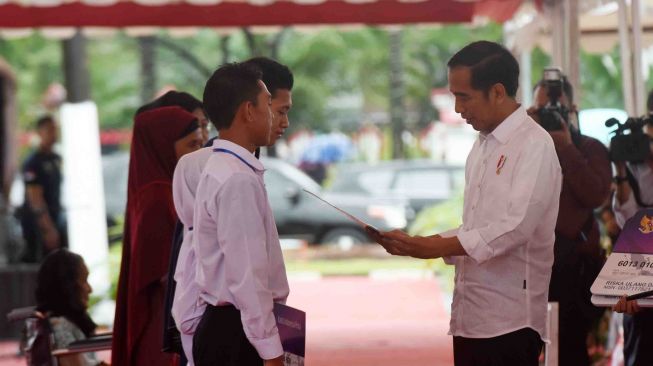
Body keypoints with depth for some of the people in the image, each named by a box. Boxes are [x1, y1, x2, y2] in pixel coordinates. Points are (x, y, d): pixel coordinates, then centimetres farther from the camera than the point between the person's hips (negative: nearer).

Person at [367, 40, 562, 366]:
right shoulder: (481, 147, 16)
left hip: (509, 319, -8)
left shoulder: (534, 145, -9)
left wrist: (431, 247, -19)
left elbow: (515, 227, -19)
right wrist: (414, 244, 3)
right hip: (470, 316, 8)